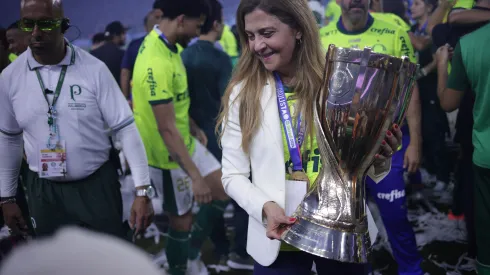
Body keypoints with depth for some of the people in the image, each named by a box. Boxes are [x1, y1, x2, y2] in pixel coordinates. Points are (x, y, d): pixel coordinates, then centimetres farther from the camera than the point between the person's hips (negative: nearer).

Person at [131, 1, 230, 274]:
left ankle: (193, 253, 24)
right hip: (169, 155, -9)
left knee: (223, 192, 8)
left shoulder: (164, 45, 0)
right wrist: (195, 176, -28)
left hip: (187, 143, 9)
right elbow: (167, 129, -30)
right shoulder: (156, 63, -30)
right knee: (182, 223, 7)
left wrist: (194, 128, 19)